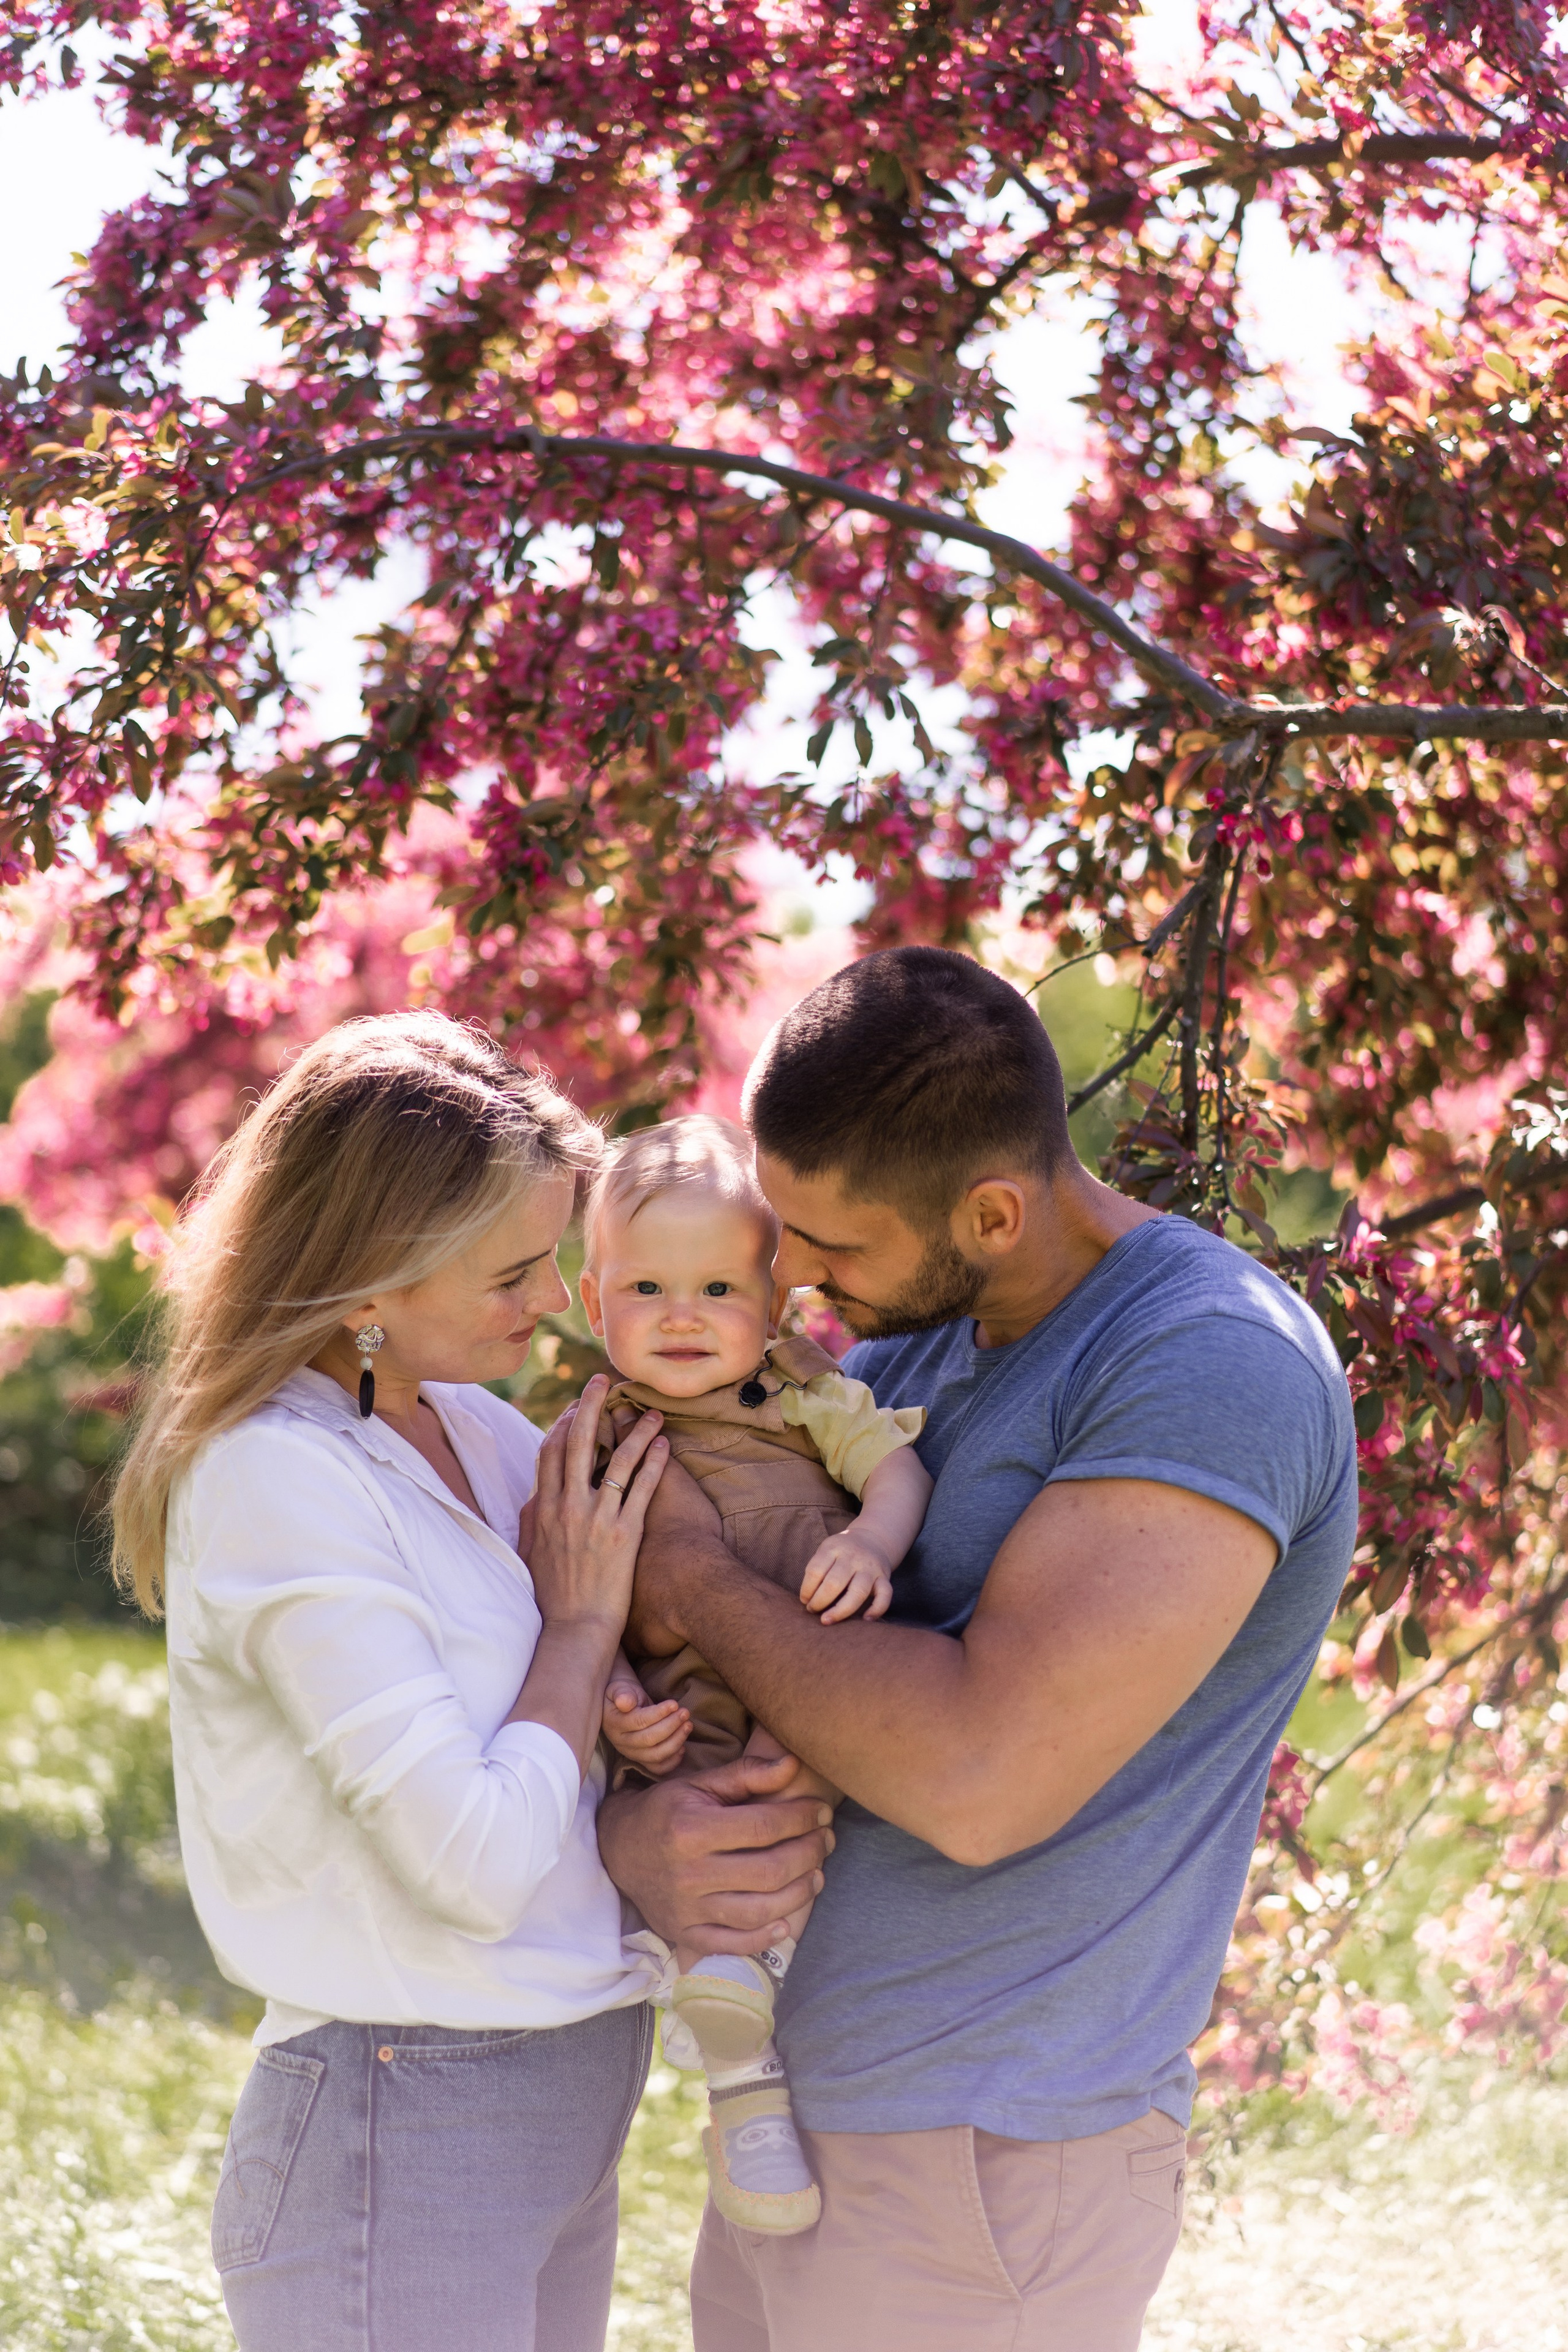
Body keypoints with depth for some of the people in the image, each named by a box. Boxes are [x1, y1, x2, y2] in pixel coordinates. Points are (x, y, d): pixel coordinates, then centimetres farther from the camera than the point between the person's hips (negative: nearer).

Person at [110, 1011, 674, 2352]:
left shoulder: (478, 1432, 7)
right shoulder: (275, 1478, -18)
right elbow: (476, 1862, -23)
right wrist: (581, 1621, -8)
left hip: (568, 2117, 8)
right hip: (403, 2134, -8)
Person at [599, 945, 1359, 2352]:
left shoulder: (1222, 1364, -17)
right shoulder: (900, 1355, 9)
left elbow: (979, 1779, -26)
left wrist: (694, 1572, -13)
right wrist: (627, 1834, -12)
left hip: (984, 2171, -8)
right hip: (792, 2114, 8)